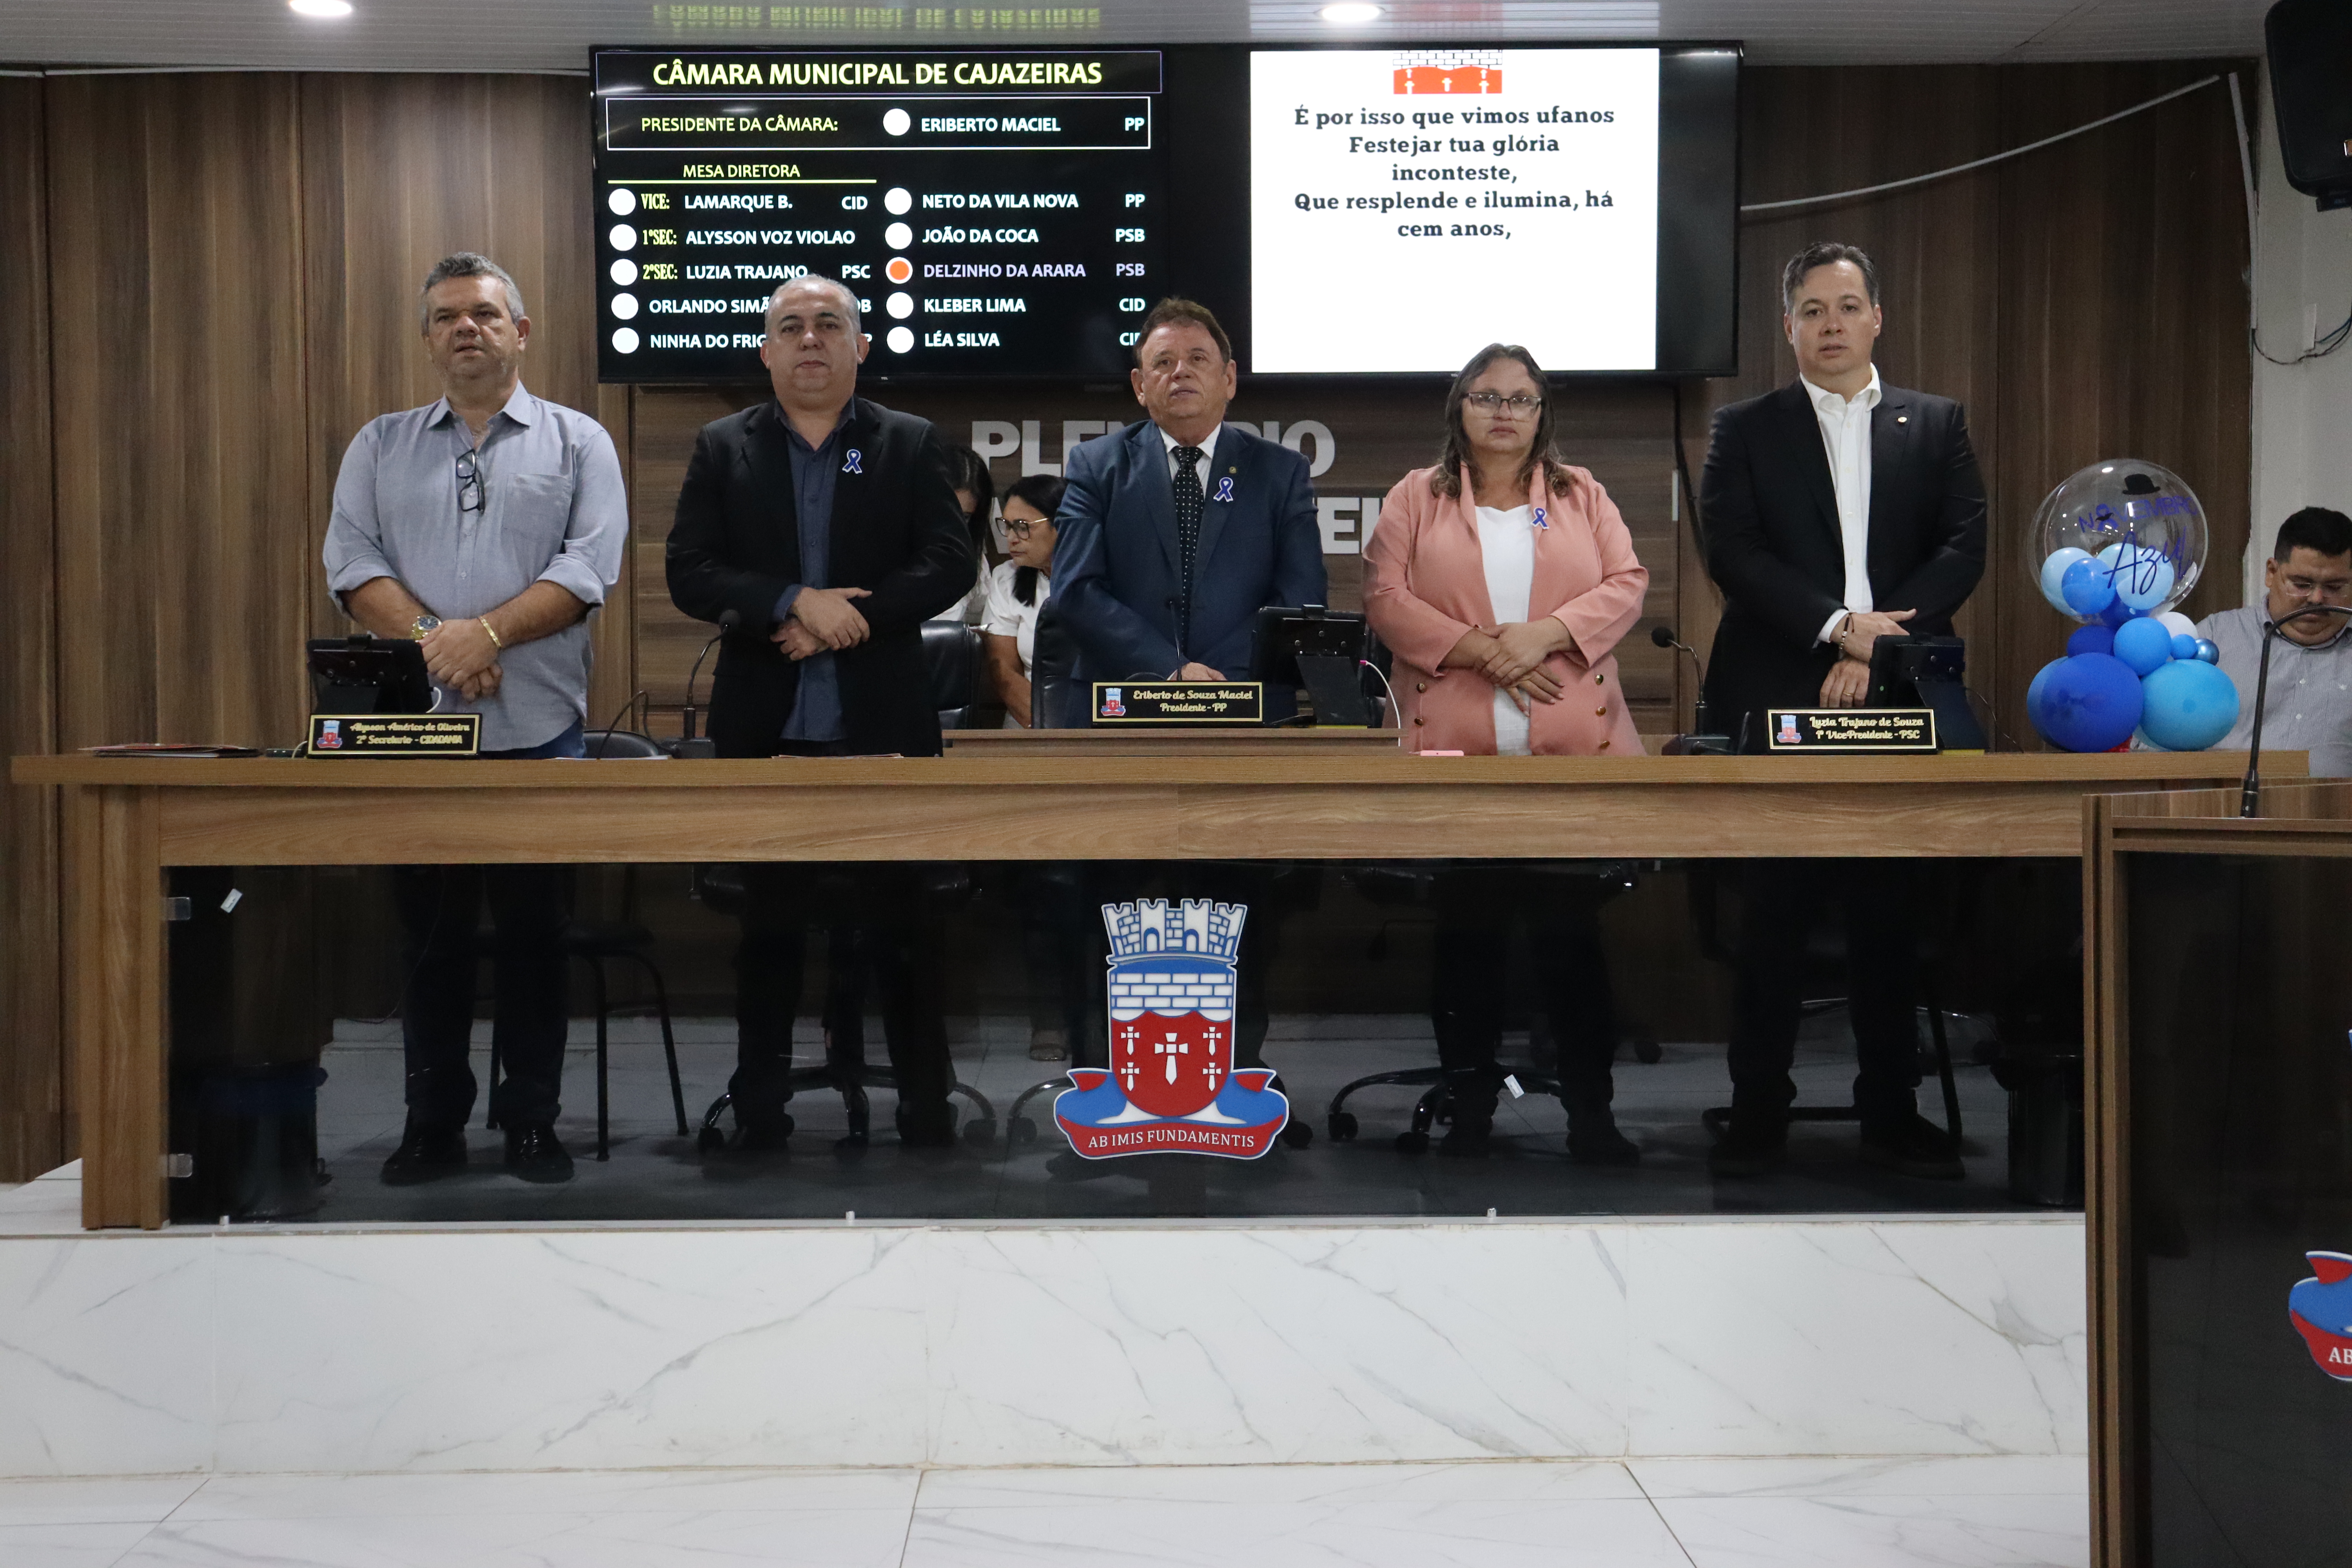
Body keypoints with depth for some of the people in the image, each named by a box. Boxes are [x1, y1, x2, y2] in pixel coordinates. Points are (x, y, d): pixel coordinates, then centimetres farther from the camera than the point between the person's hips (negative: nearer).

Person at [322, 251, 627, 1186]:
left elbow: (589, 566, -6)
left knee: (533, 933, 4)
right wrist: (433, 639, -15)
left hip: (538, 729, -2)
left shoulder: (577, 443, 6)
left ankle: (531, 1122, 14)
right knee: (428, 934, 7)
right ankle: (432, 1125, 15)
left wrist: (486, 633, -17)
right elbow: (353, 563, 1)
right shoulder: (381, 447, 13)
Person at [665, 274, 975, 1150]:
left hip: (882, 726, -1)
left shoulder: (912, 445, 4)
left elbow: (949, 564, -5)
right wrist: (796, 602, -18)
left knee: (903, 927, 5)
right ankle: (759, 1117, 21)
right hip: (764, 729, 1)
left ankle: (927, 1114, 15)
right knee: (766, 929, 10)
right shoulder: (721, 448, 6)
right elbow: (689, 574, -4)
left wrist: (844, 617, -16)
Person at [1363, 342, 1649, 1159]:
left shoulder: (1582, 496, 14)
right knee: (1465, 929, 5)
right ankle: (1469, 1106, 14)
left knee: (1572, 925, 1)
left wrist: (1544, 633, -13)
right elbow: (1387, 599, -1)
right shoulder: (1417, 498, 9)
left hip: (1571, 747, 1)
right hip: (1456, 749, 0)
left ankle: (1589, 1109, 7)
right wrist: (1484, 651, -12)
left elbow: (1627, 585, 4)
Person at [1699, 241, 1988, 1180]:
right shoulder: (1745, 430, 9)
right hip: (1779, 702, -1)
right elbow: (1732, 552, -4)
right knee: (1772, 916, 0)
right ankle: (1758, 1114, 9)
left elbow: (1964, 547, 3)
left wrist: (1878, 646, -11)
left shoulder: (1936, 425, 14)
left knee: (1891, 914, 4)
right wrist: (1840, 625, -15)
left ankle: (1891, 1114, 13)